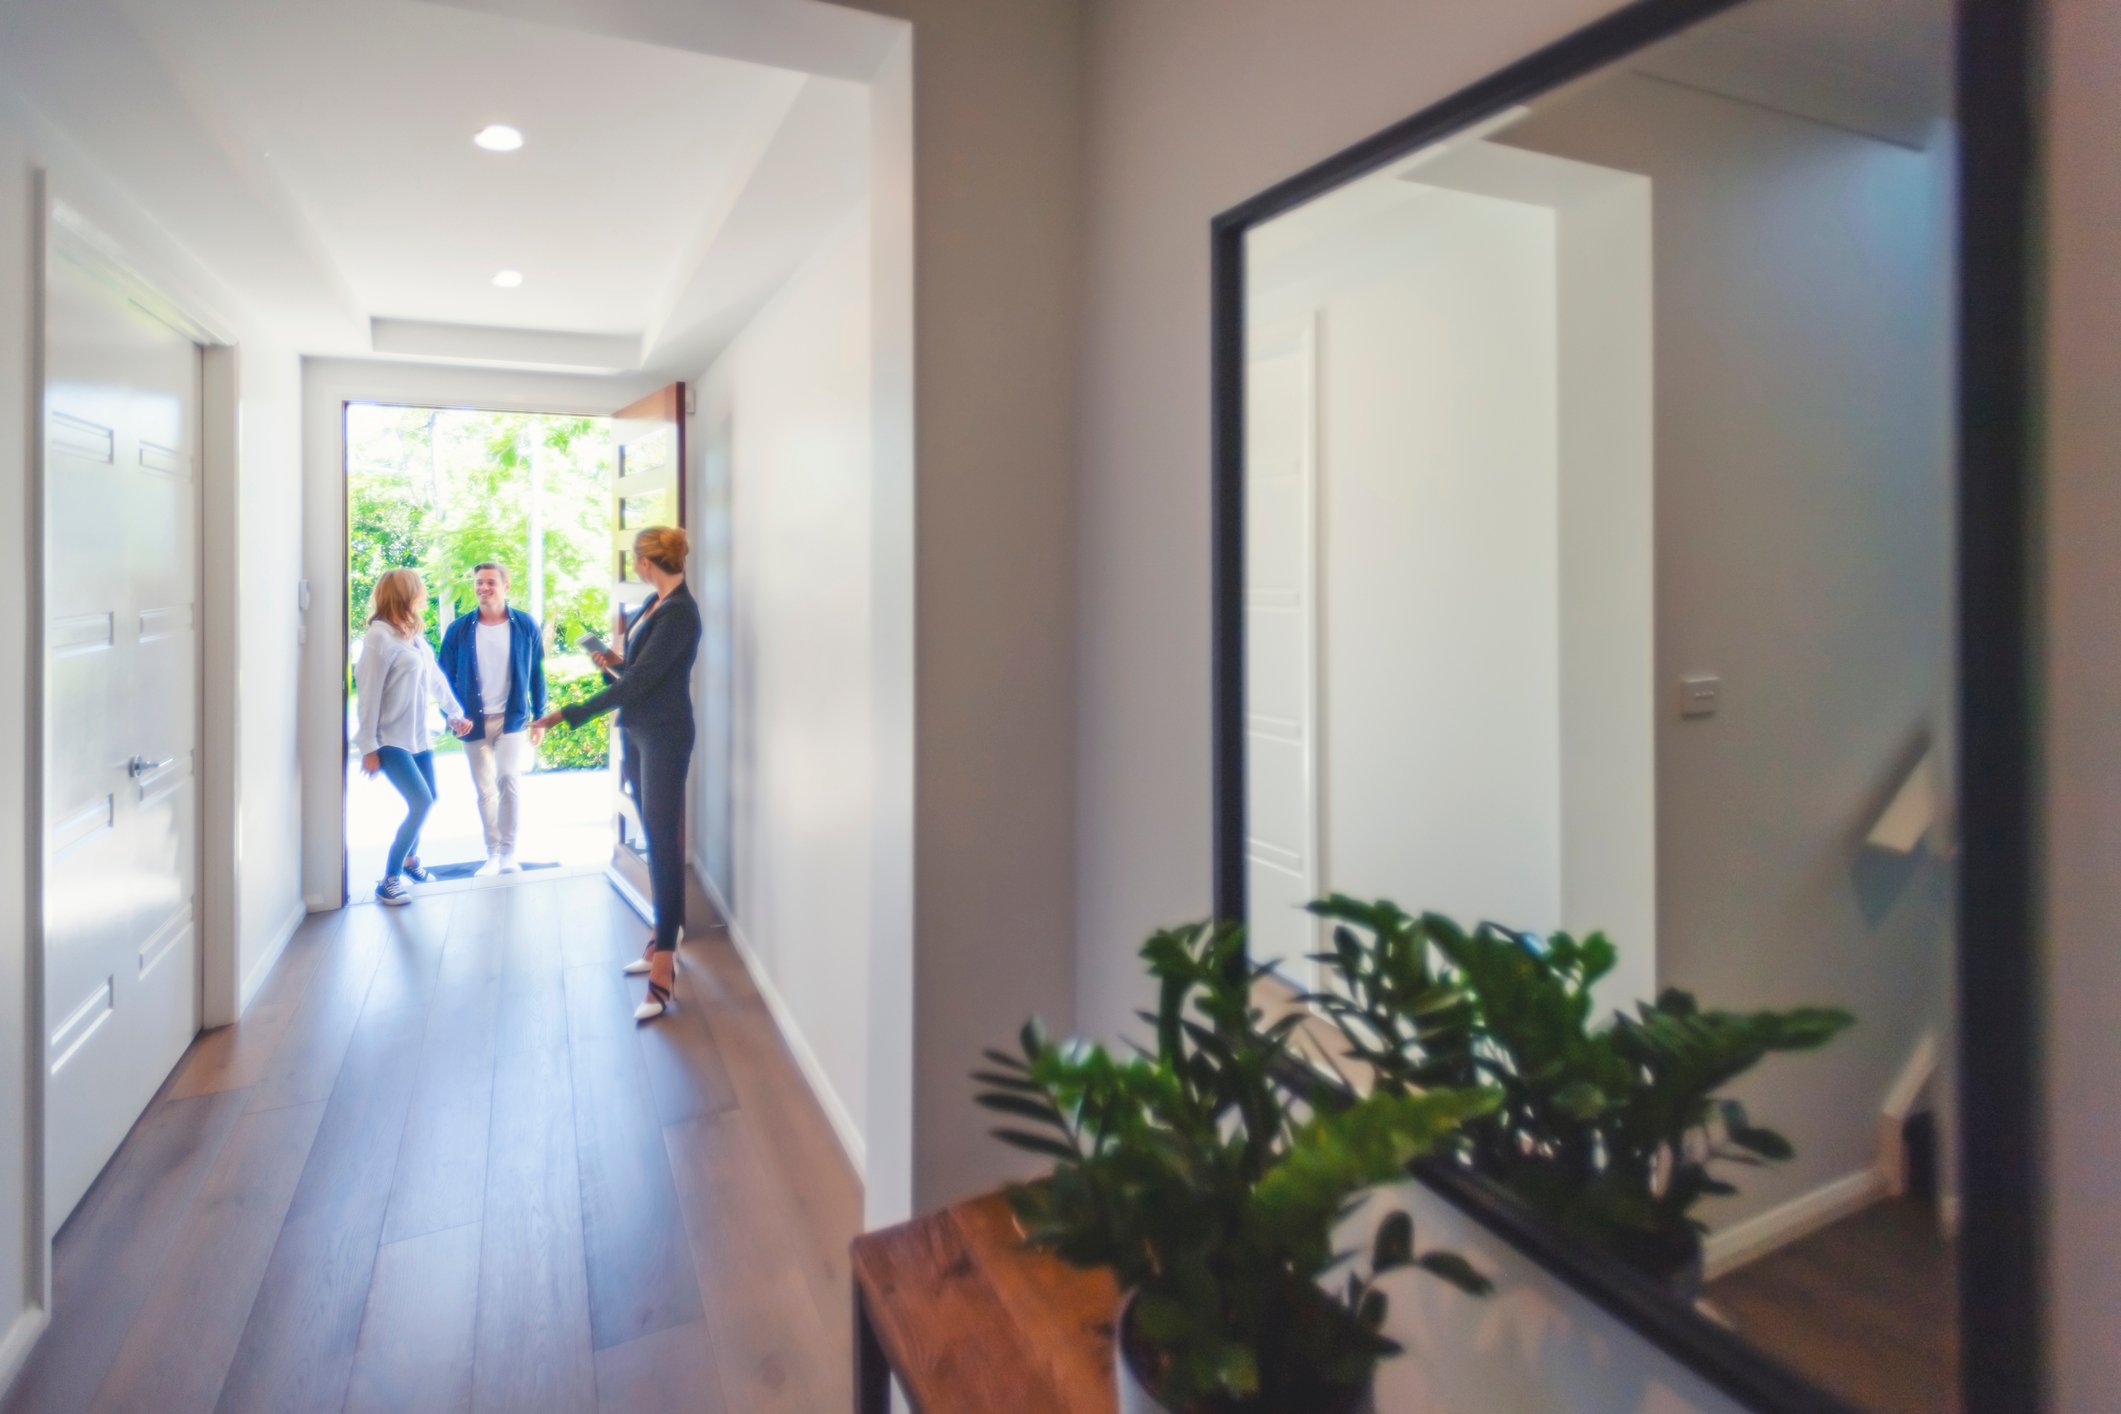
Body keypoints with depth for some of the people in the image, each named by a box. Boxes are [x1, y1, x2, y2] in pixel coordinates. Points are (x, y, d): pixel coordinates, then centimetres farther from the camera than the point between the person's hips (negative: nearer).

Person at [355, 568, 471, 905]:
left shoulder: (415, 635, 6)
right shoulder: (380, 635, -16)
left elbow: (436, 677, 17)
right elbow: (369, 694, -16)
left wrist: (455, 713, 23)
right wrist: (369, 746, -16)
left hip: (419, 737, 8)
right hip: (392, 740, -8)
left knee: (428, 800, 15)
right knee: (421, 802, -15)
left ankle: (411, 857, 40)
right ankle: (388, 881, -3)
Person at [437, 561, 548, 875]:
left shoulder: (526, 626, -2)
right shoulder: (458, 630, -1)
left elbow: (536, 674, 4)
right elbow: (446, 677, 3)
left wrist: (539, 716, 3)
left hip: (513, 718, -1)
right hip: (474, 721, 1)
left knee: (509, 781, -13)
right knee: (485, 790, 8)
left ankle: (508, 853, -2)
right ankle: (492, 855, 19)